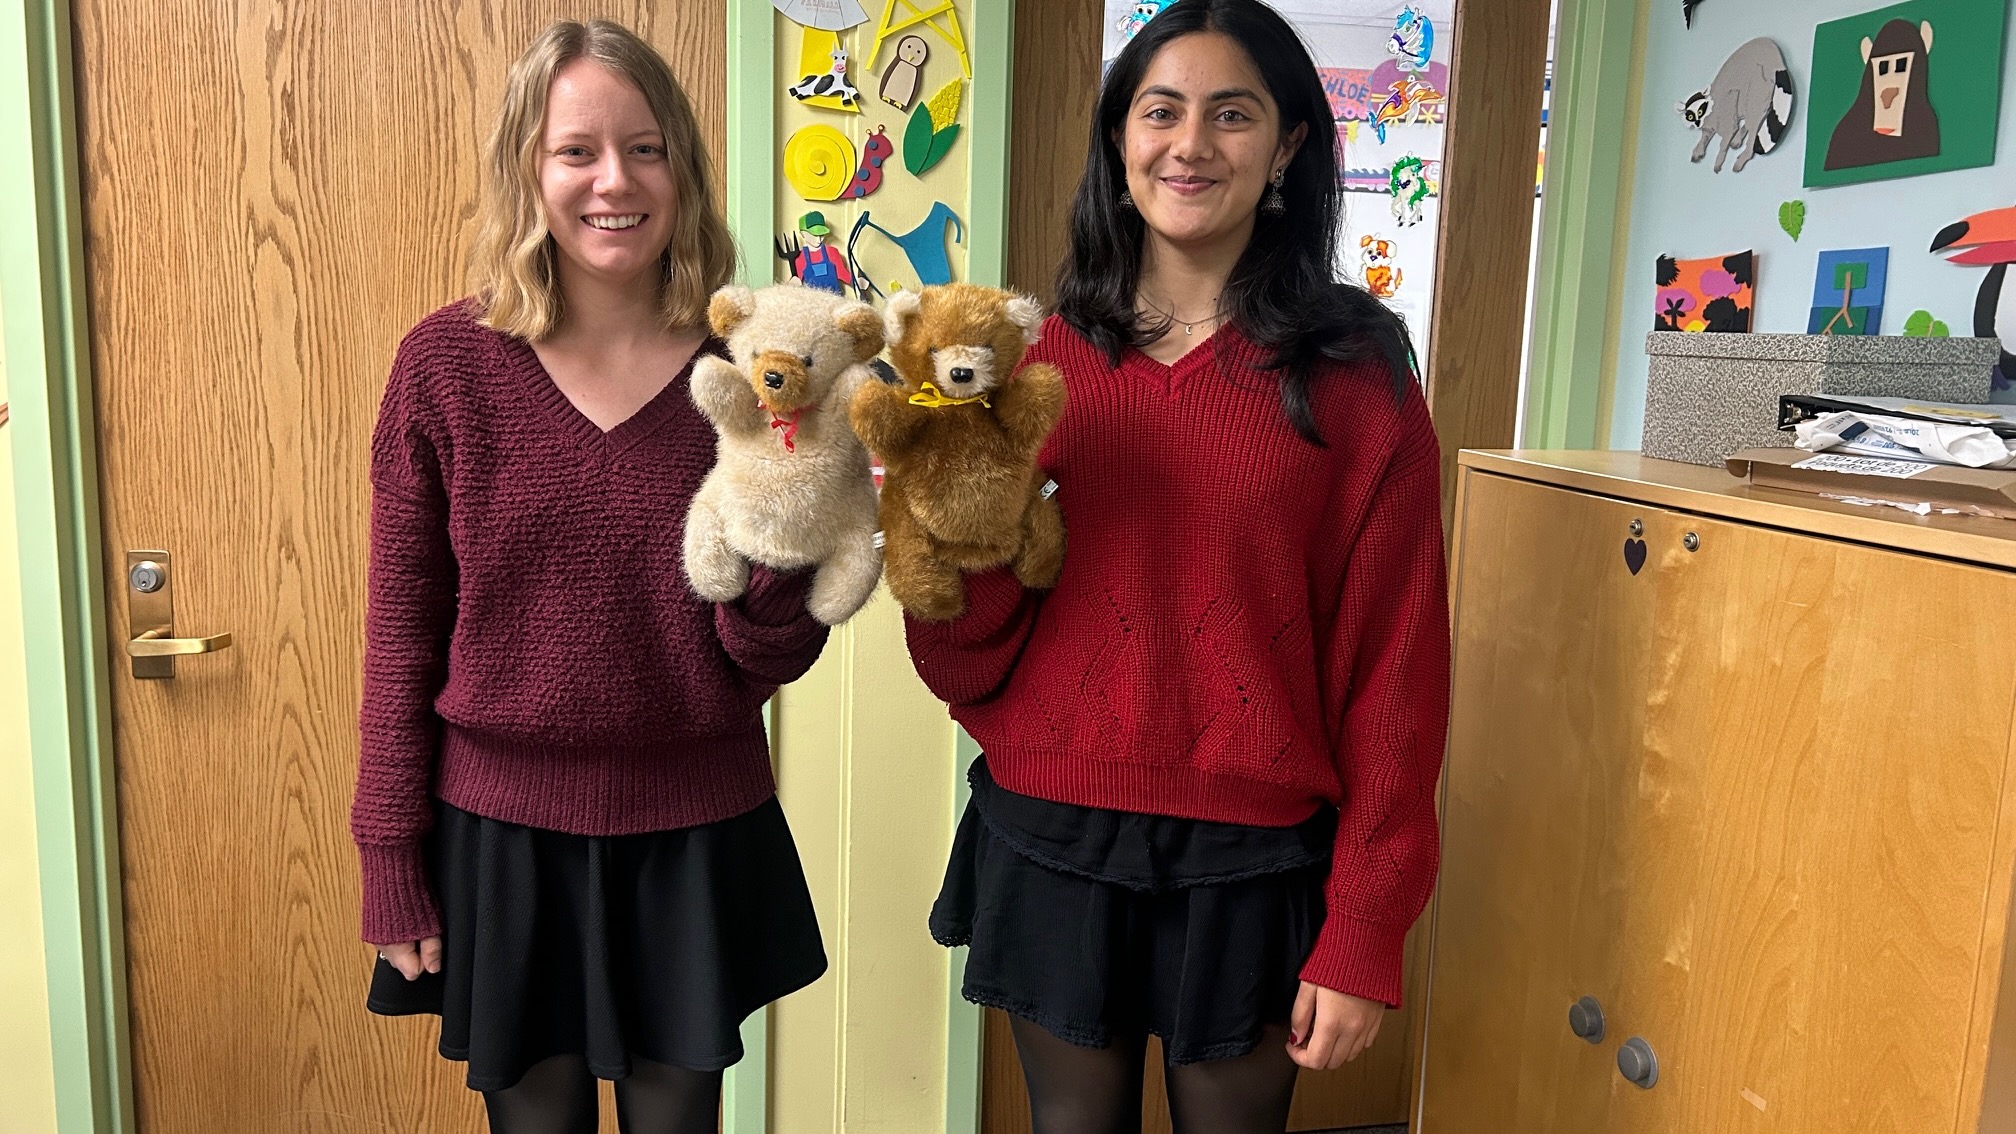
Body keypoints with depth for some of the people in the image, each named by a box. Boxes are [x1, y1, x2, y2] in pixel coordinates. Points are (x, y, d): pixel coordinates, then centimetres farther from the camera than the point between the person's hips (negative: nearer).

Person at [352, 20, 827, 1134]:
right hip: (502, 833, 0)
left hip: (696, 838, 1)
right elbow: (403, 624, -2)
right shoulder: (446, 361, -8)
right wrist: (391, 855, 0)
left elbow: (769, 662, -6)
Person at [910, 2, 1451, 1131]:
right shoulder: (1044, 358, 1)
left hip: (1252, 859, -2)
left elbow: (1394, 659, -7)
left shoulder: (1354, 372, -6)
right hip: (1050, 836, 2)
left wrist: (1364, 932, -7)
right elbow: (973, 655, 2)